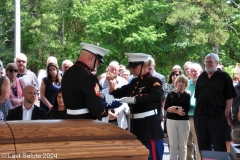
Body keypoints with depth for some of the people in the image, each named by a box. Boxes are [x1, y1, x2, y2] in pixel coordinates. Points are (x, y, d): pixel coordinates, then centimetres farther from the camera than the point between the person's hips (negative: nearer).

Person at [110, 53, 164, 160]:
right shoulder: (134, 82, 12)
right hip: (136, 126, 8)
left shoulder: (154, 82, -12)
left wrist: (134, 99, -40)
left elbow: (157, 96, -31)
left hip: (150, 128, -8)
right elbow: (121, 91, 18)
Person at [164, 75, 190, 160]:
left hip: (184, 121, -1)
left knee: (182, 145, 5)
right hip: (171, 121, 1)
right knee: (173, 144, 4)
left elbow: (186, 108, -8)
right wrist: (177, 111, -17)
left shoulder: (187, 95, 4)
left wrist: (174, 108, -14)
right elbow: (166, 107, -4)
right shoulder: (170, 94, 6)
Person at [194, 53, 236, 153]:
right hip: (200, 115, 5)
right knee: (202, 145, 11)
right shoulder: (201, 77, 13)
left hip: (217, 116, -5)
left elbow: (229, 97, -5)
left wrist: (226, 114, -11)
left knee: (219, 146, -2)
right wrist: (197, 110, 9)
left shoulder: (224, 77, -2)